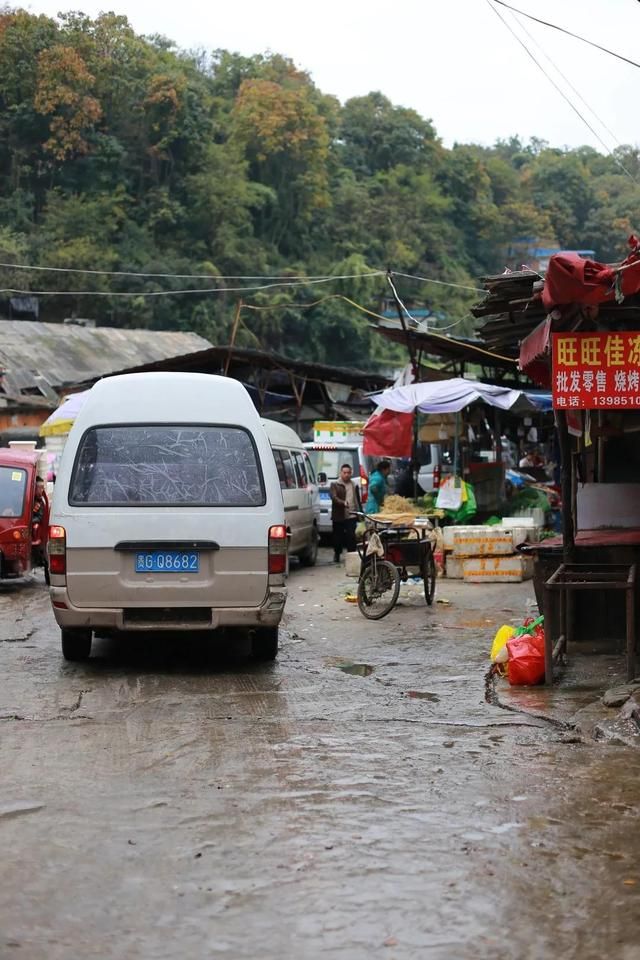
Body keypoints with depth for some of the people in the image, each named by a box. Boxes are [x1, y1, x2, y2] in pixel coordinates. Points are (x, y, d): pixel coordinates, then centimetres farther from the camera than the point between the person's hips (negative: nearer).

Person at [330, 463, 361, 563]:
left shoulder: (354, 485, 16)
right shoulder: (335, 485, 3)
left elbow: (358, 500, 20)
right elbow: (334, 497, -13)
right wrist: (343, 503, -30)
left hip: (351, 516, 2)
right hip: (338, 516, -2)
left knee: (351, 536, -9)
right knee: (338, 536, 7)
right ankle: (337, 555, 23)